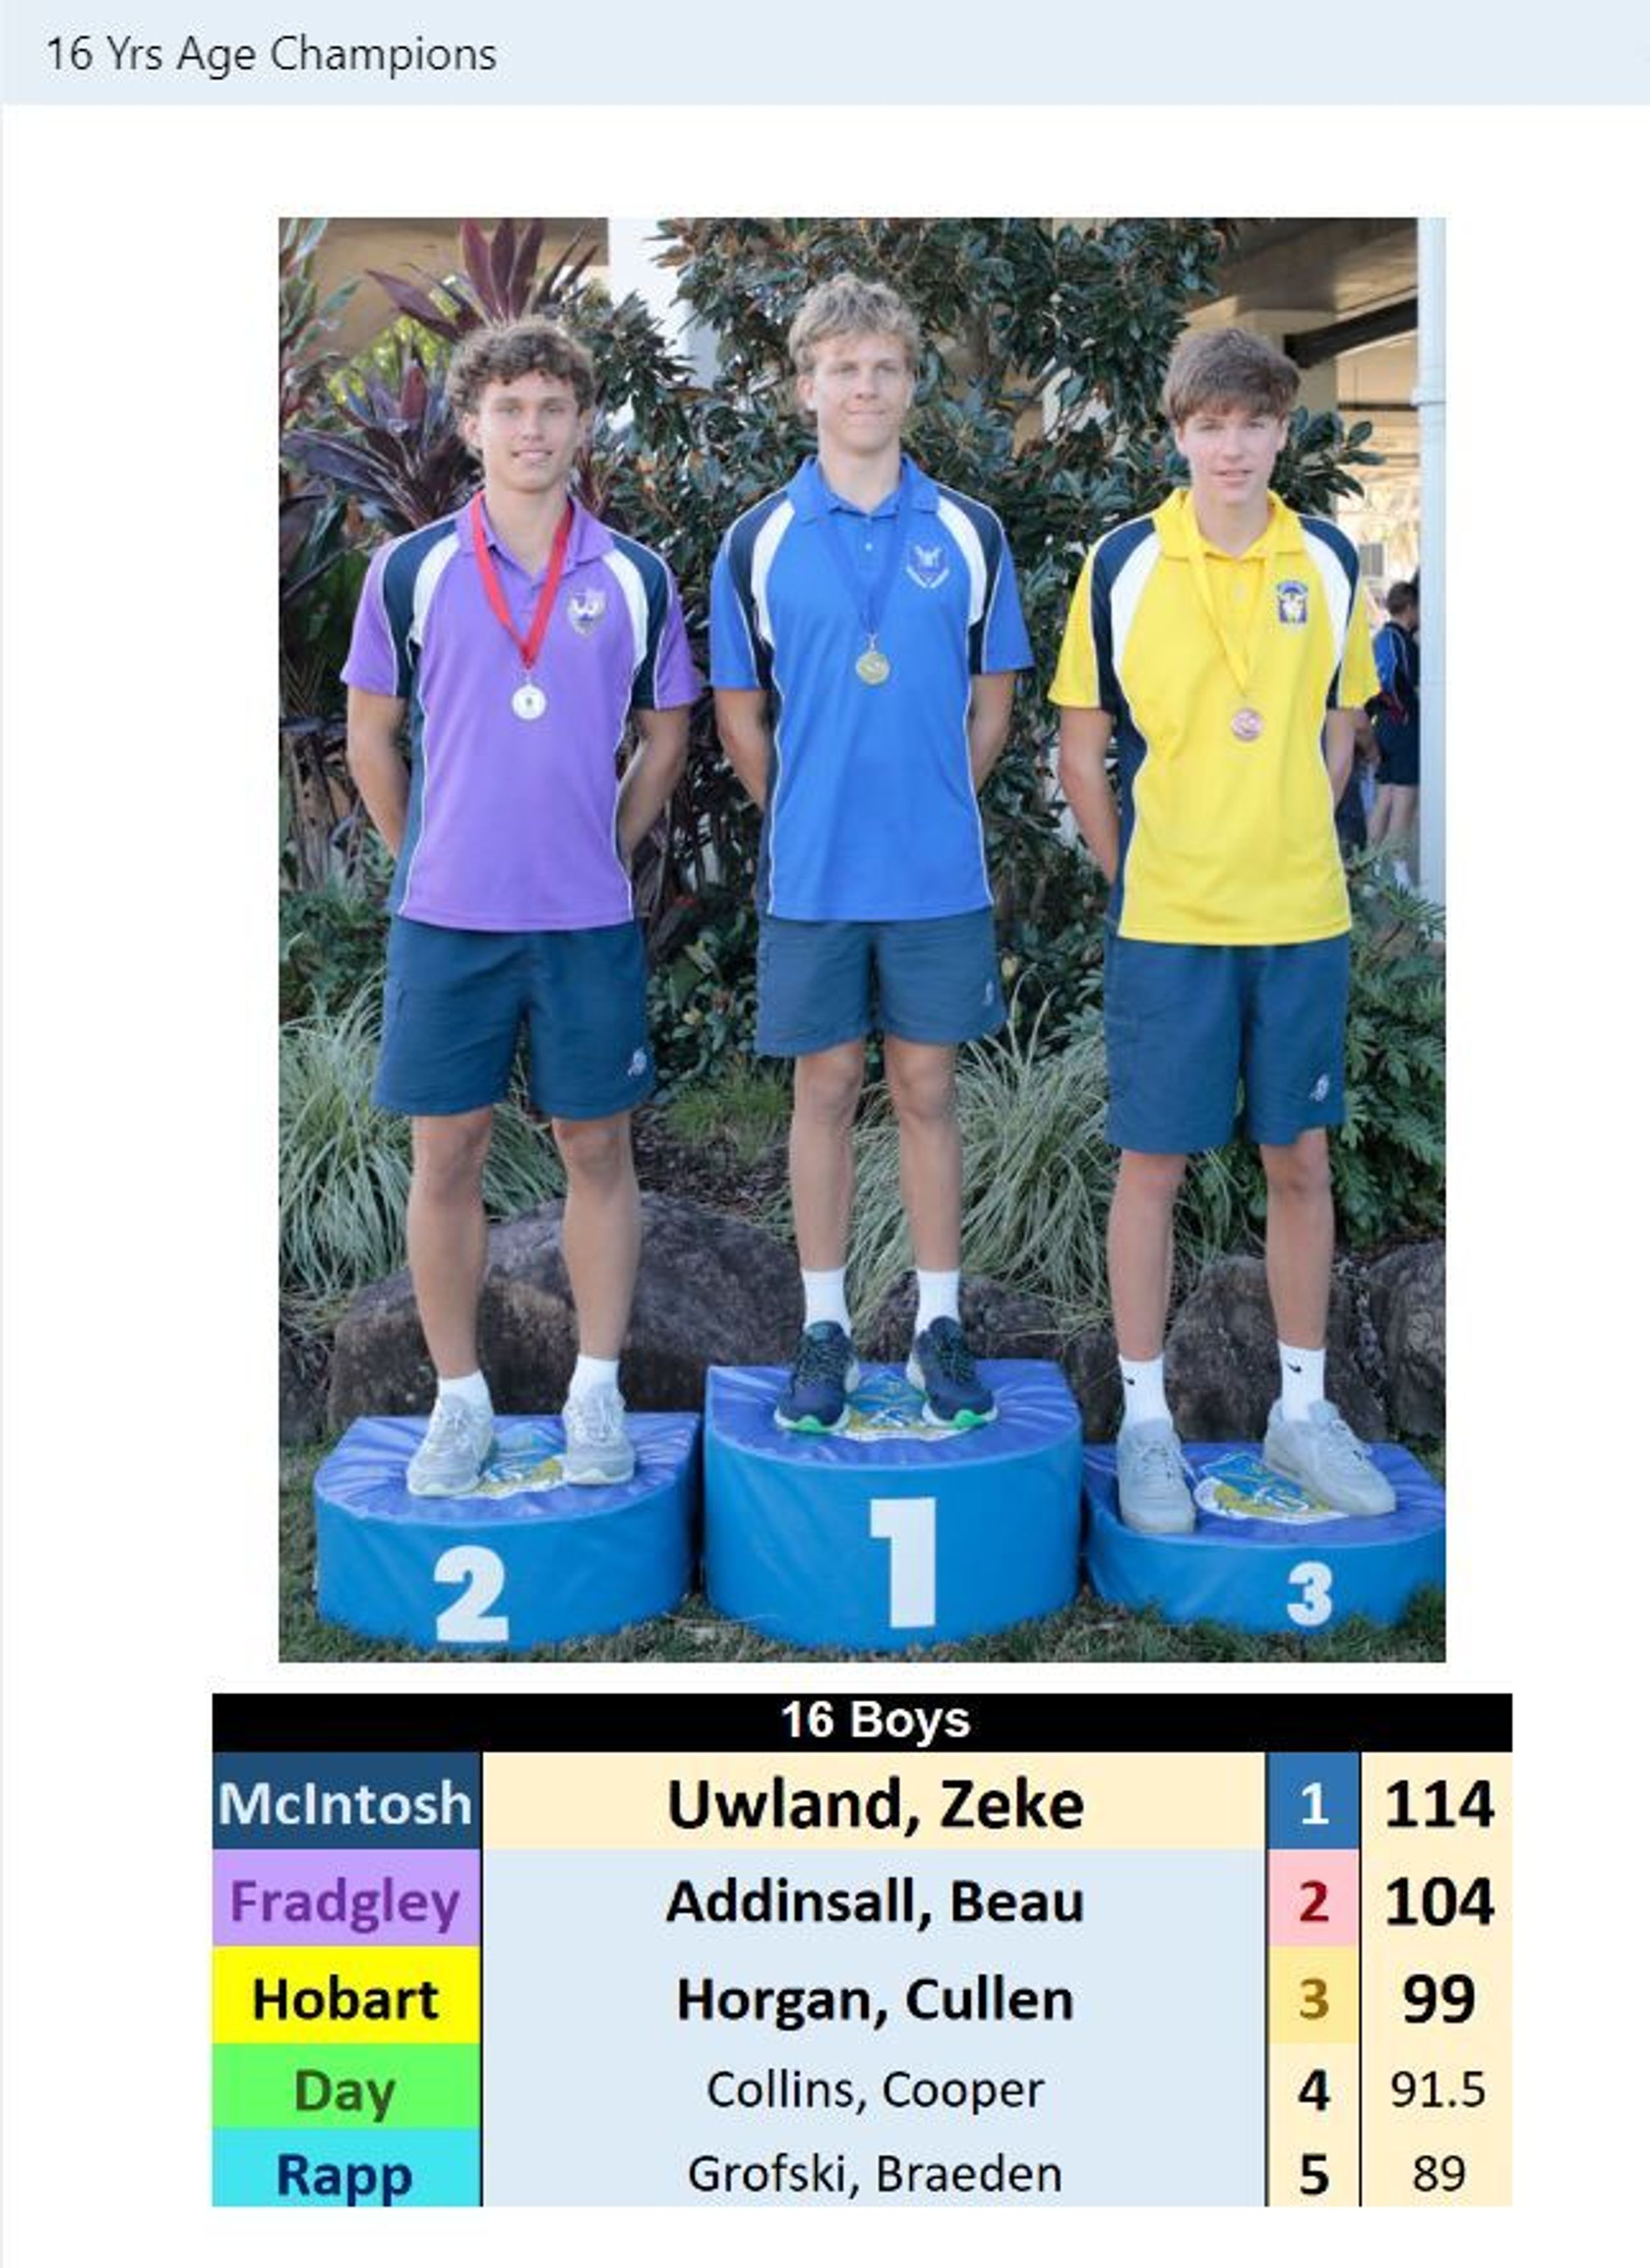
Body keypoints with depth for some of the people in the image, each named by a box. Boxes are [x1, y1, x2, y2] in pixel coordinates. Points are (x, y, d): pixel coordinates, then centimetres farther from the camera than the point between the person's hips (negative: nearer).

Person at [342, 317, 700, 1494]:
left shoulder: (636, 579, 2)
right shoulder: (412, 570, 0)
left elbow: (666, 737, 12)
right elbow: (373, 735, 8)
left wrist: (603, 854, 8)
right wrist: (427, 863, 8)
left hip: (590, 921, 1)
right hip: (446, 917, 0)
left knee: (599, 1149, 6)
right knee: (447, 1157, 4)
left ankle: (599, 1394, 18)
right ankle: (461, 1400, 17)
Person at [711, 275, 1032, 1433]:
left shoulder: (970, 534, 3)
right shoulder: (758, 543, 1)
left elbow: (992, 701, 9)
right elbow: (742, 715, 8)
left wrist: (929, 807, 7)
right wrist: (806, 818, 8)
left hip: (940, 871, 0)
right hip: (811, 874, 0)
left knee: (928, 1091, 7)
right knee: (825, 1092, 7)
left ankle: (941, 1326, 18)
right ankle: (826, 1329, 18)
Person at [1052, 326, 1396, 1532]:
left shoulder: (1328, 561, 4)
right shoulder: (1123, 564, -3)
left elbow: (1339, 726, 15)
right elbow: (1083, 743, 2)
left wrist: (1287, 845, 7)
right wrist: (1136, 874, 0)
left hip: (1303, 914, 3)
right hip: (1165, 920, -2)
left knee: (1300, 1158, 9)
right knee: (1154, 1160, 3)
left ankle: (1304, 1408, 23)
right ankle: (1146, 1419, 16)